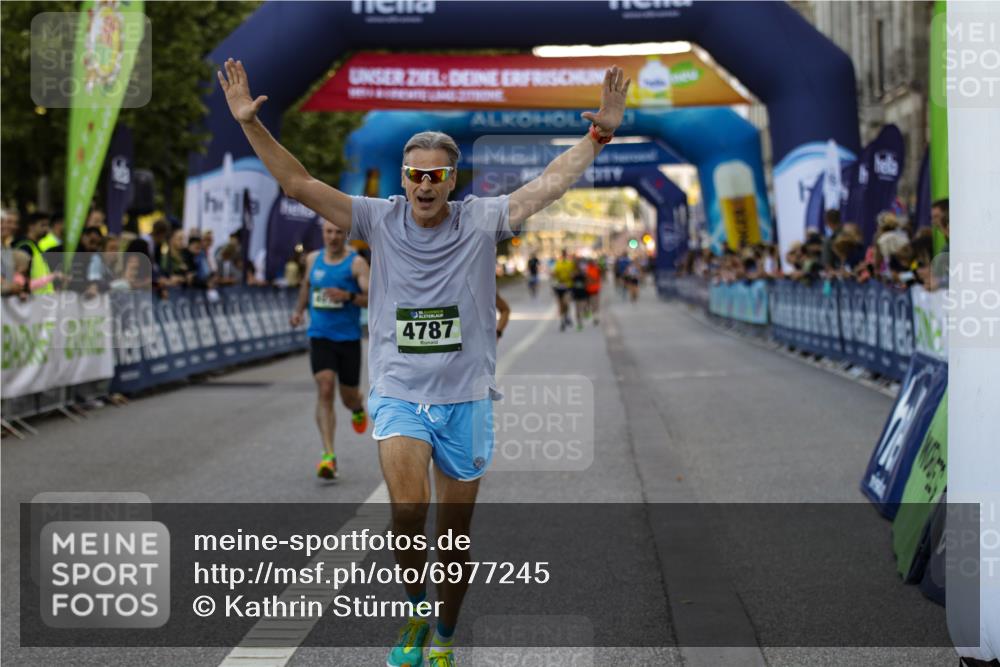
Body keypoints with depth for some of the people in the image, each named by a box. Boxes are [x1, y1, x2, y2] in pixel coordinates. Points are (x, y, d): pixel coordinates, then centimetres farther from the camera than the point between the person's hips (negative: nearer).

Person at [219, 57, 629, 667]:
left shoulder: (481, 220, -2)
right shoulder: (380, 219, -1)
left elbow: (553, 183, -6)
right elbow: (299, 184, -3)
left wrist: (600, 134, -16)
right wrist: (251, 125, -11)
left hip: (467, 400, 1)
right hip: (399, 394, 0)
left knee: (454, 535, 9)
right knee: (408, 507, -23)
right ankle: (415, 610, 3)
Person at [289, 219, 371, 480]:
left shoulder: (356, 263, -7)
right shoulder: (313, 259, 7)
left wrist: (348, 296, -31)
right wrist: (299, 310, 18)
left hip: (348, 338, -2)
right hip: (320, 337, 2)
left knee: (349, 398, 8)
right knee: (325, 390, -16)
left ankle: (358, 408, 49)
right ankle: (328, 456, -20)